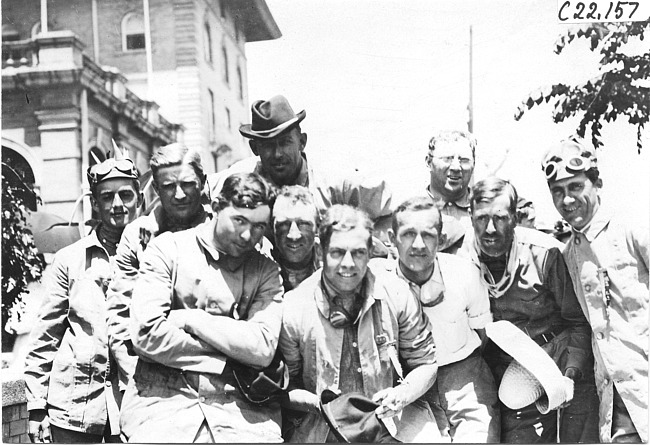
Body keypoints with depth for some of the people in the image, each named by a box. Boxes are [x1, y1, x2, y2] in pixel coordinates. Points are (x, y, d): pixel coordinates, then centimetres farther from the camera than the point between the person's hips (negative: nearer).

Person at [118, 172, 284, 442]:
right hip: (163, 398, -2)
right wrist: (233, 351, -3)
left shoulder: (266, 271, 11)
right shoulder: (167, 249, 4)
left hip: (239, 406, 2)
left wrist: (190, 319, -6)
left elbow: (263, 349, -3)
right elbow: (146, 334, -8)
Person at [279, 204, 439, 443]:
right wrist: (314, 403, -19)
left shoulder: (396, 295, -7)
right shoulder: (293, 309, -11)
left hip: (391, 420, 0)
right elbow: (284, 387, -1)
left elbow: (425, 364, 4)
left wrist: (404, 394, -14)